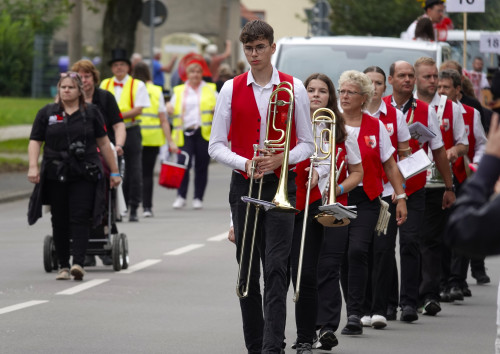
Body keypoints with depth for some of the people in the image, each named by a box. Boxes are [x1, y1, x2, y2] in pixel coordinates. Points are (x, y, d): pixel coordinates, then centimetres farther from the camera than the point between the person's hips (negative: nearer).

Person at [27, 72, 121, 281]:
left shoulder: (91, 113, 8)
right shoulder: (47, 113, 8)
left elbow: (103, 143, 11)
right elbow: (35, 141, 7)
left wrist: (114, 171, 11)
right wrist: (33, 166, -9)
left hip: (85, 176, -1)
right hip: (55, 176, 1)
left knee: (80, 218, -11)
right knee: (60, 222, 4)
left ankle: (78, 263, -17)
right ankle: (63, 265, 12)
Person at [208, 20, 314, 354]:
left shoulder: (294, 88, 3)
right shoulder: (231, 89, 5)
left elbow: (307, 144, 5)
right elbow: (216, 146, 5)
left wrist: (279, 160, -14)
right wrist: (245, 164, -13)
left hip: (281, 184, -2)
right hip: (244, 184, 2)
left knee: (276, 269, -11)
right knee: (247, 270, 5)